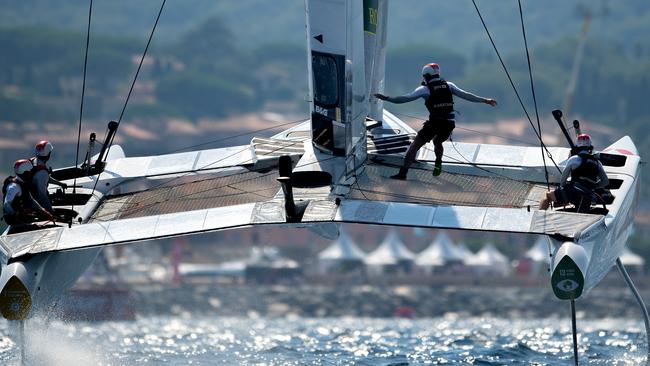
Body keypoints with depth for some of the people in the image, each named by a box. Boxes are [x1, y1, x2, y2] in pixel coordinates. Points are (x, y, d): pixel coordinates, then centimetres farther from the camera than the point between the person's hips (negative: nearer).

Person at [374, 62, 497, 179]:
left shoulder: (425, 89, -1)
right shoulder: (448, 85, 11)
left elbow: (405, 98, -4)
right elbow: (466, 95, 12)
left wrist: (387, 98, 1)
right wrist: (485, 100, 21)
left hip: (434, 123, -5)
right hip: (449, 124, 5)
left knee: (415, 146, 3)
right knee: (438, 142, 35)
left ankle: (403, 172, -5)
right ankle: (438, 164, 19)